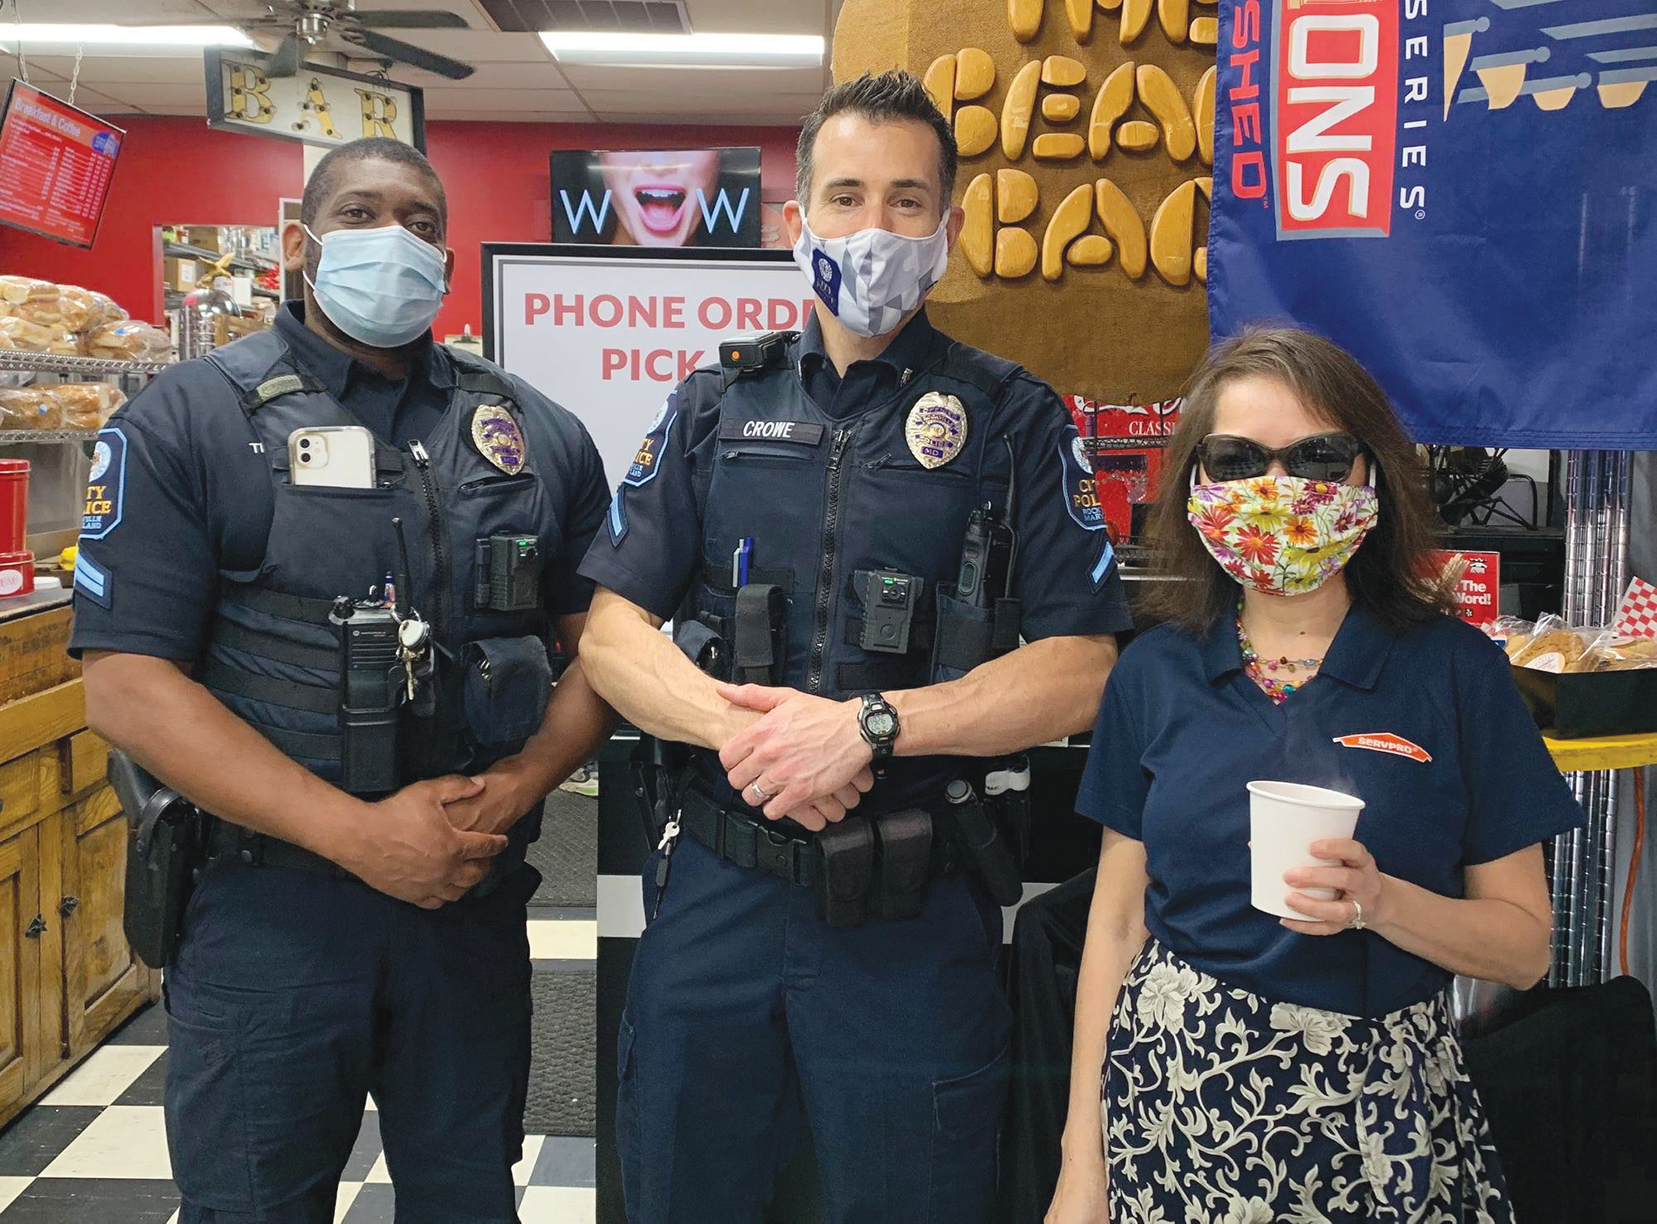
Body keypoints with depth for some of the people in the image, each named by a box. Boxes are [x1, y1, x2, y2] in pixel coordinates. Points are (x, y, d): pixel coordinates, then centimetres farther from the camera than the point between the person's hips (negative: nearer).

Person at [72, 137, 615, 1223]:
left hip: (478, 895, 3)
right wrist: (356, 831, -18)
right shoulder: (187, 421, -3)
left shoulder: (540, 434, 7)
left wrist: (518, 787, -12)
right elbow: (126, 683, -11)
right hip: (266, 905, -3)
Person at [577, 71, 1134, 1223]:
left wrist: (872, 726, -19)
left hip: (915, 912, -2)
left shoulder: (1015, 420, 0)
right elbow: (614, 629, 3)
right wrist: (739, 726, -16)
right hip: (715, 888, 3)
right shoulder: (716, 406, 8)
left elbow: (1080, 670, -7)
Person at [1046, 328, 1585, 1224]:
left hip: (1379, 1107, -1)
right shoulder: (1154, 672, 0)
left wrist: (1380, 902, -21)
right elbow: (1116, 921, 3)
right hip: (1173, 1093, 1)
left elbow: (1525, 945, -2)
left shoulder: (1456, 671, -5)